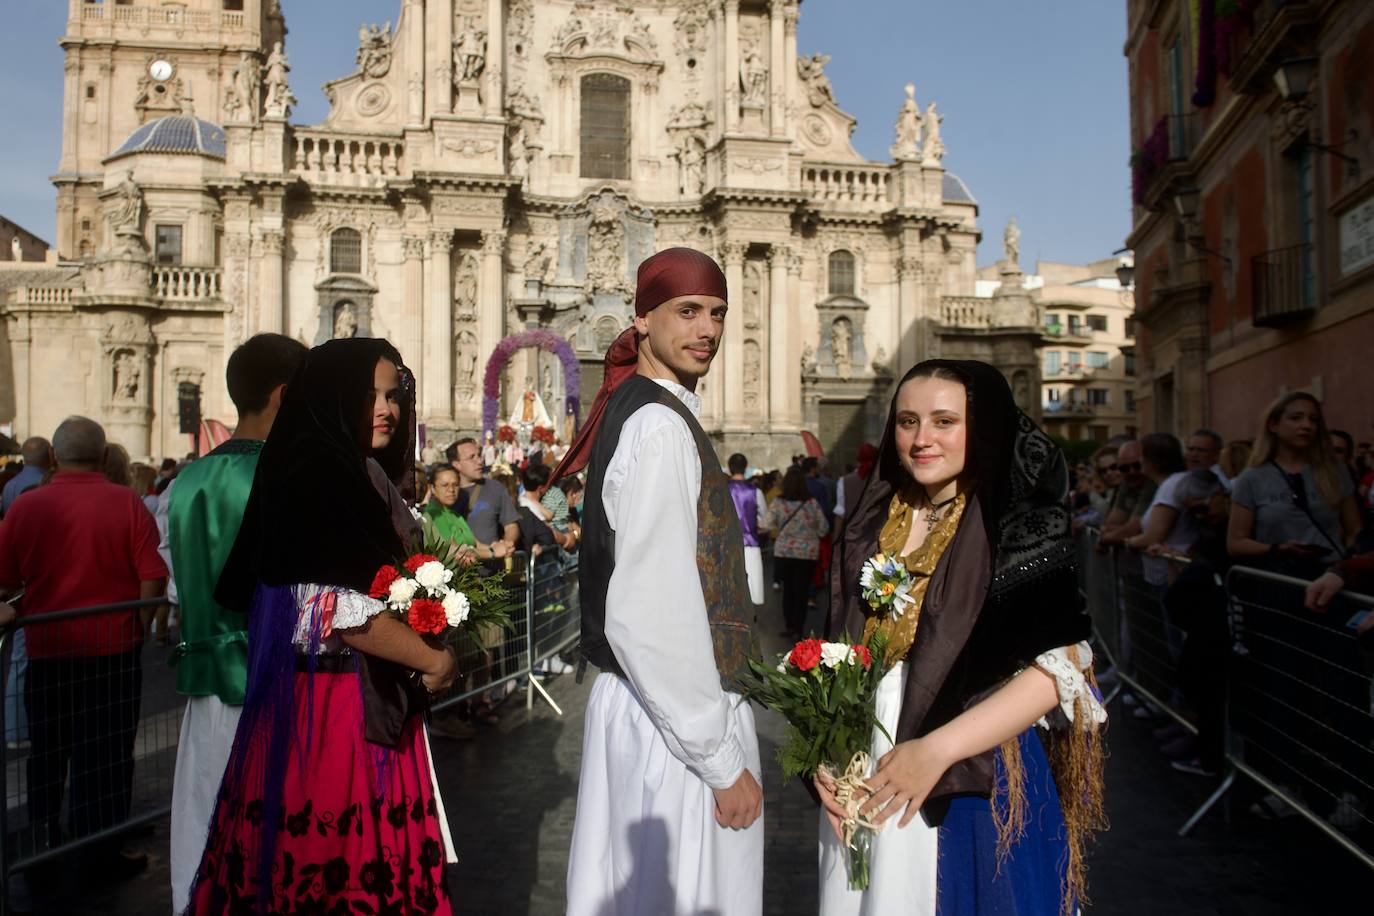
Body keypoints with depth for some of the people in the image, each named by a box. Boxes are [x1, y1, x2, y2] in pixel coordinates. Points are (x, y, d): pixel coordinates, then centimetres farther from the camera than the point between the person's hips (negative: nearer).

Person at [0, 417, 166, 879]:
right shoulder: (127, 503, -11)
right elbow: (152, 577, -11)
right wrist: (137, 631, 3)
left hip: (47, 650, 2)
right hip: (114, 648, -2)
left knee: (47, 753, 19)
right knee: (107, 756, 9)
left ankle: (43, 839, 31)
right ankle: (103, 853, 17)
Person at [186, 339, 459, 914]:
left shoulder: (368, 475, 14)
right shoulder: (314, 474, -13)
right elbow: (335, 607, -22)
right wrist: (432, 660, -12)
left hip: (375, 698, 9)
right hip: (331, 699, -9)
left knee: (378, 853, 13)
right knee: (340, 852, 0)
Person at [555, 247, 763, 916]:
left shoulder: (635, 411, 12)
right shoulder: (662, 428, -19)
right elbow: (653, 613, -24)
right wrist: (722, 759, -17)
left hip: (636, 702, 10)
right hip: (674, 721, -10)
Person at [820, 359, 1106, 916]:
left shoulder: (1020, 527, -9)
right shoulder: (871, 527, 7)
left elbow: (1057, 668, -15)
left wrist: (936, 750, -21)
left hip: (974, 785, -4)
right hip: (864, 781, 5)